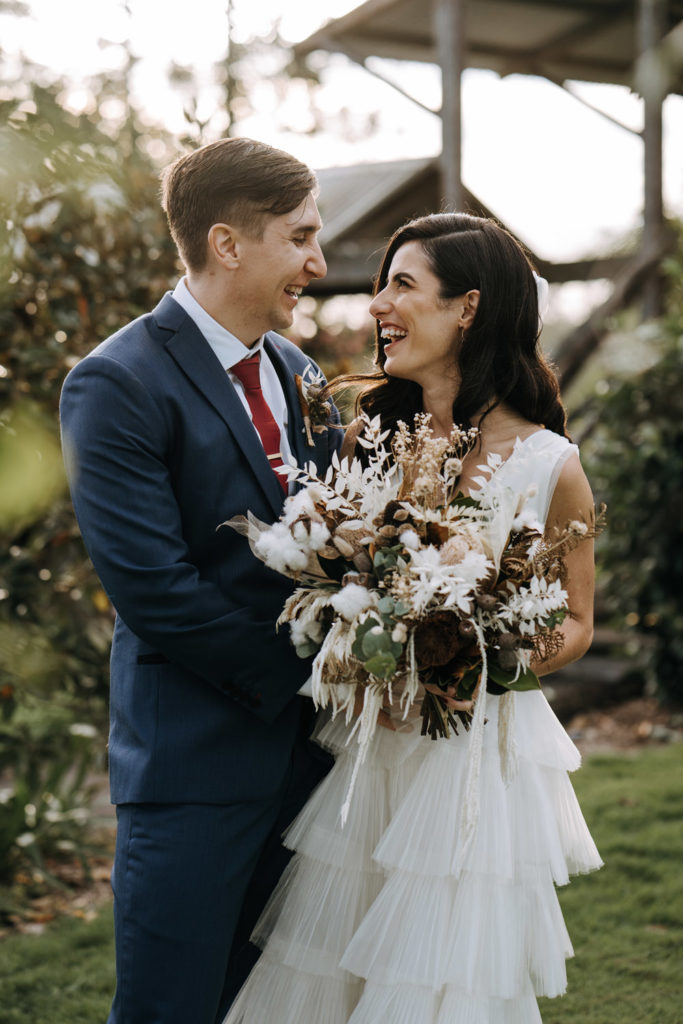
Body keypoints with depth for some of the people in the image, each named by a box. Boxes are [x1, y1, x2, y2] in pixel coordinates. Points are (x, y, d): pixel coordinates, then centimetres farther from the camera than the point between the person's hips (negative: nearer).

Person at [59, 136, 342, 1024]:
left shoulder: (297, 373, 12)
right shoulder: (117, 385, -13)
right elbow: (153, 592, -18)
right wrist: (297, 673, -12)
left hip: (309, 743, 7)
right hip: (197, 760, -7)